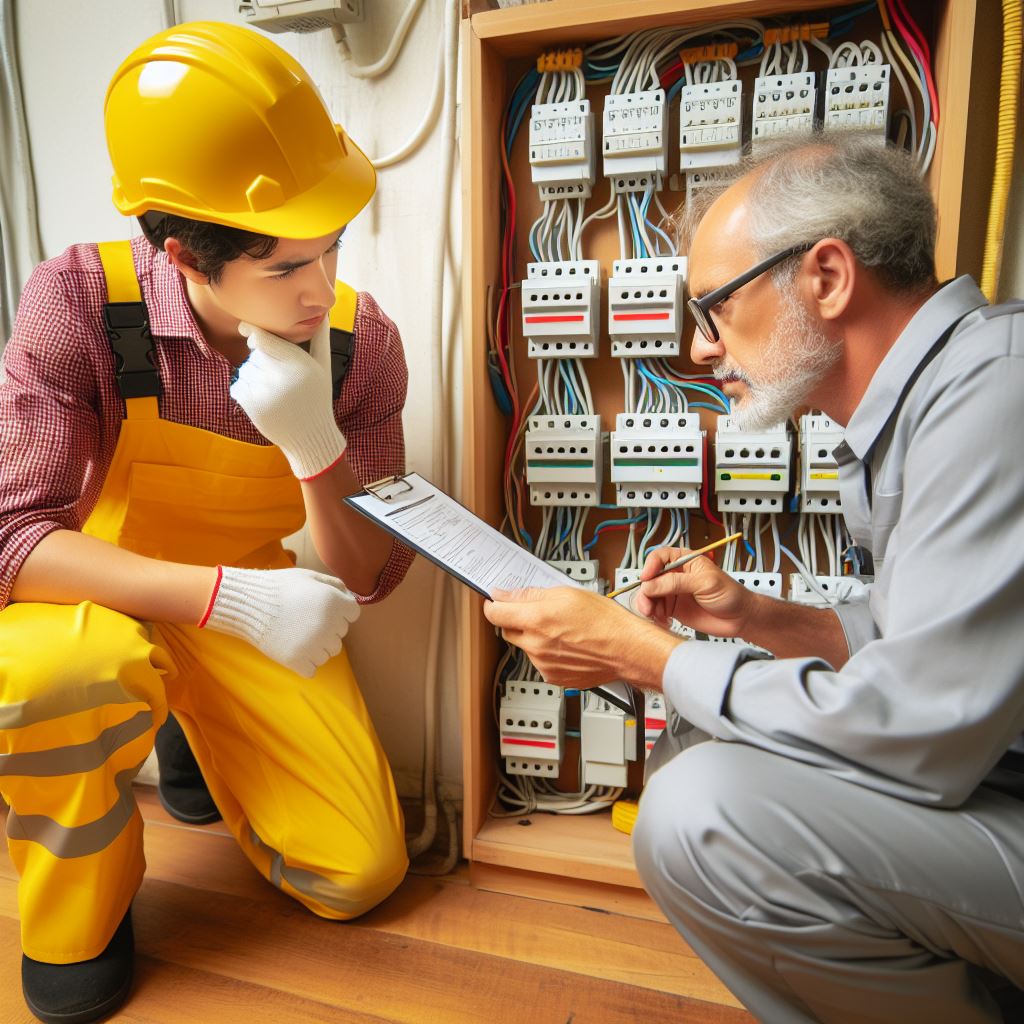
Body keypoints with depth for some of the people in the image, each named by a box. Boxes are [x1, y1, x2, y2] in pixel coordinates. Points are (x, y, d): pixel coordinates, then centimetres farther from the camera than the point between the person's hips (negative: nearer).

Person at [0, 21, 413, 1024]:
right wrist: (228, 596, -38)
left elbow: (370, 579, -13)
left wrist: (313, 445, -32)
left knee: (360, 875, -5)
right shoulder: (81, 300, -21)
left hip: (249, 599, 2)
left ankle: (200, 737, 25)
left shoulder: (361, 340, -16)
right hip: (99, 596, -1)